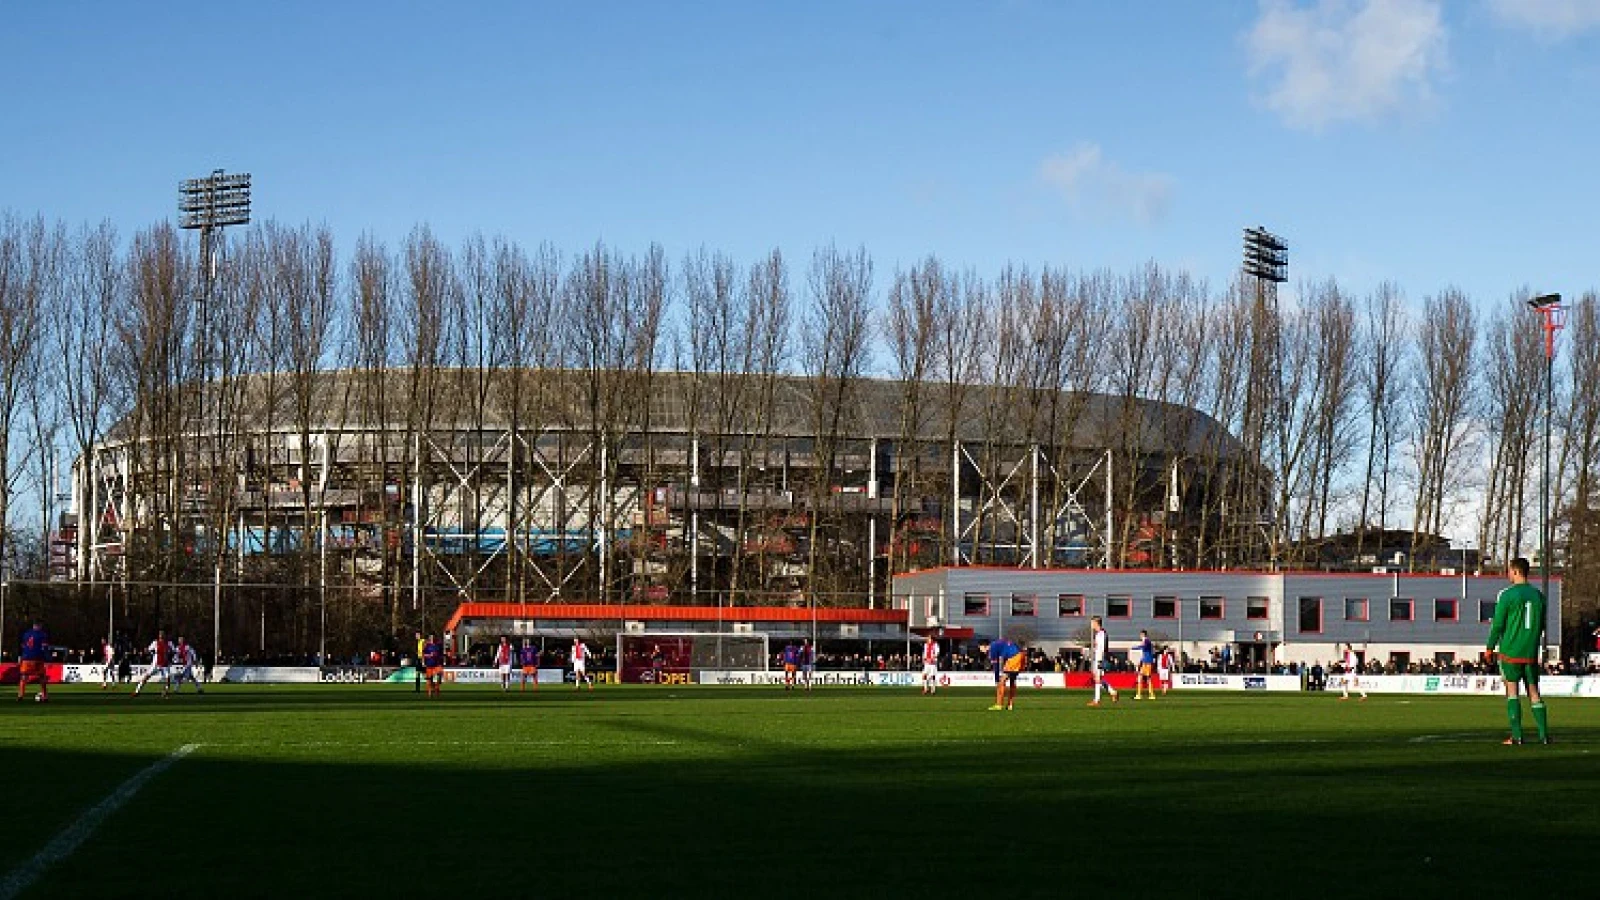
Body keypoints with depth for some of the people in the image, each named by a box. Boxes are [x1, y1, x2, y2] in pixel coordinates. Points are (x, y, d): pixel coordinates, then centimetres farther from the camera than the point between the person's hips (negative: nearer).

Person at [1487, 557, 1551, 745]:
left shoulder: (1507, 595, -8)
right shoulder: (1538, 595, 8)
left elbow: (1497, 624, -7)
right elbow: (1541, 625, 15)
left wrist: (1490, 648, 3)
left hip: (1510, 650, -4)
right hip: (1531, 652, 4)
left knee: (1512, 689, 0)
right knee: (1534, 691, 8)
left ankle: (1516, 735, -5)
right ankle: (1544, 734, 3)